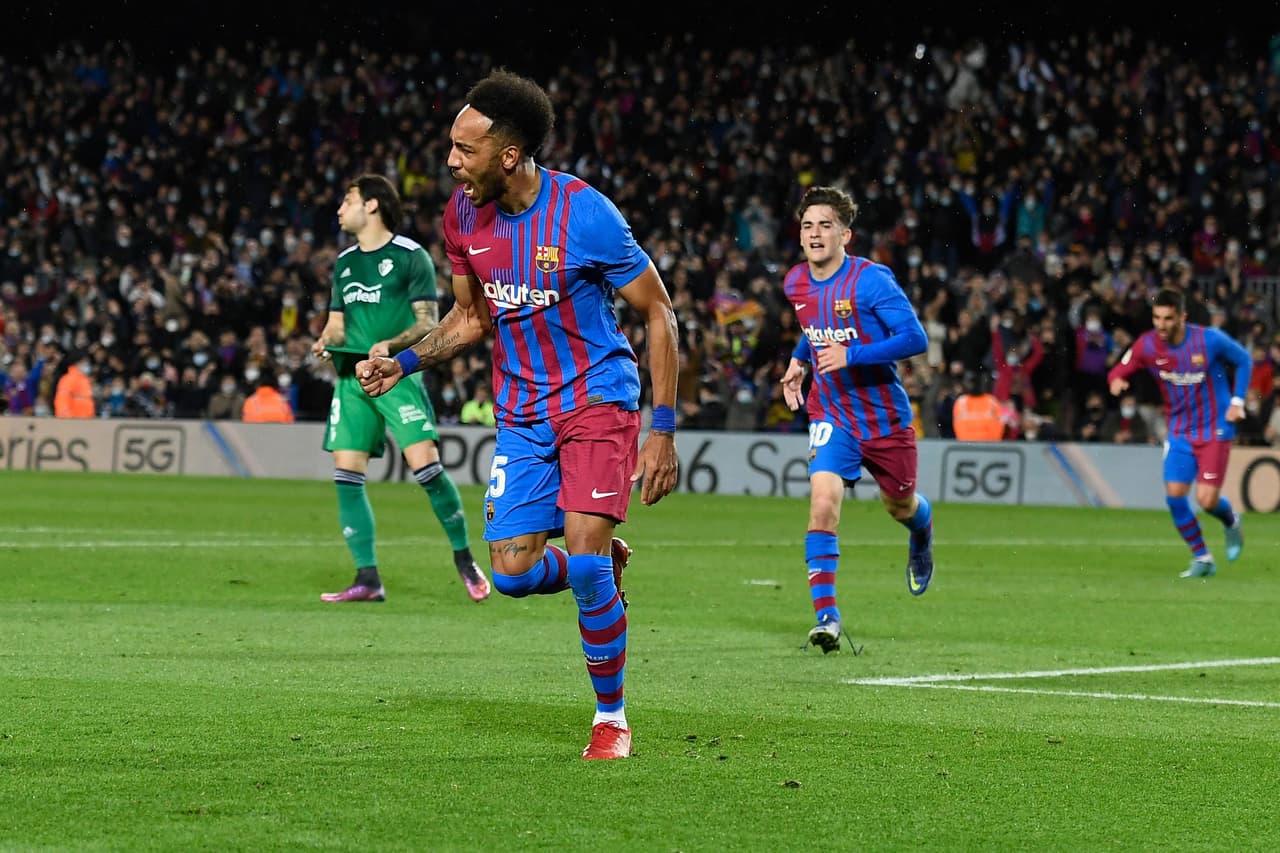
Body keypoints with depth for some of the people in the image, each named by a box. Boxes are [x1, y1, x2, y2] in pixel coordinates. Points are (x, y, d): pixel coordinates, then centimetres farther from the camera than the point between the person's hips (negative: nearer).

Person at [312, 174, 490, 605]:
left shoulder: (411, 256, -1)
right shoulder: (345, 262, 18)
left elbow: (428, 322, -4)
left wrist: (391, 345, -20)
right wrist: (325, 341, -2)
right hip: (351, 377, 6)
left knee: (424, 463, -18)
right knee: (346, 475, -4)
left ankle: (464, 558, -2)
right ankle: (367, 579, 0)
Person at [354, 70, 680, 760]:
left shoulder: (584, 213, -20)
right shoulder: (463, 214, -3)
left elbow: (658, 313, -11)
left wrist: (662, 429, -15)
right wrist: (404, 362, -3)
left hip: (597, 396, -5)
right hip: (521, 412, 5)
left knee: (584, 561, -16)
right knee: (513, 572, -7)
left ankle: (611, 718, 4)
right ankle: (603, 565, 28)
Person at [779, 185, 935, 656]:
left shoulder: (871, 280, -20)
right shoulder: (795, 283, -1)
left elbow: (915, 338, -23)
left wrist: (850, 355, -29)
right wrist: (799, 360, 10)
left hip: (885, 415, -3)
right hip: (830, 413, 3)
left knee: (900, 504, 16)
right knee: (823, 500, -19)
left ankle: (922, 532, 56)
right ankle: (826, 615, -19)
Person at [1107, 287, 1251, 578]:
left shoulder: (1210, 340, -17)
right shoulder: (1147, 345, -10)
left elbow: (1243, 360, 0)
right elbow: (1119, 370, -2)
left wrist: (1237, 401, -7)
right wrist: (1116, 381, -27)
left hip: (1214, 429, -3)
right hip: (1179, 432, 3)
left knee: (1207, 500, -11)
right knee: (1174, 495, -9)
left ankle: (1231, 521, 27)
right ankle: (1202, 558, 11)